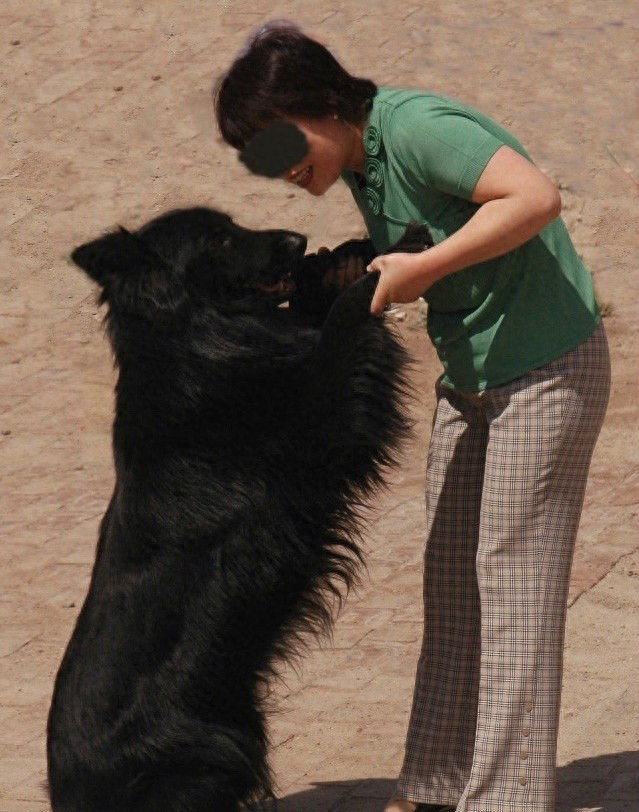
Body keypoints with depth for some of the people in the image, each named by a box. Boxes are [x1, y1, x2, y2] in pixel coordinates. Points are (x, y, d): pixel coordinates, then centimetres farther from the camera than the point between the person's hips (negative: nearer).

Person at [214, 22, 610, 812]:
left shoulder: (417, 127, -23)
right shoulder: (359, 159, 5)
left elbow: (535, 196, -33)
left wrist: (422, 270, -28)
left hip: (547, 369, -9)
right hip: (470, 375, 9)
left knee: (512, 581, -6)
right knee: (450, 577, 11)